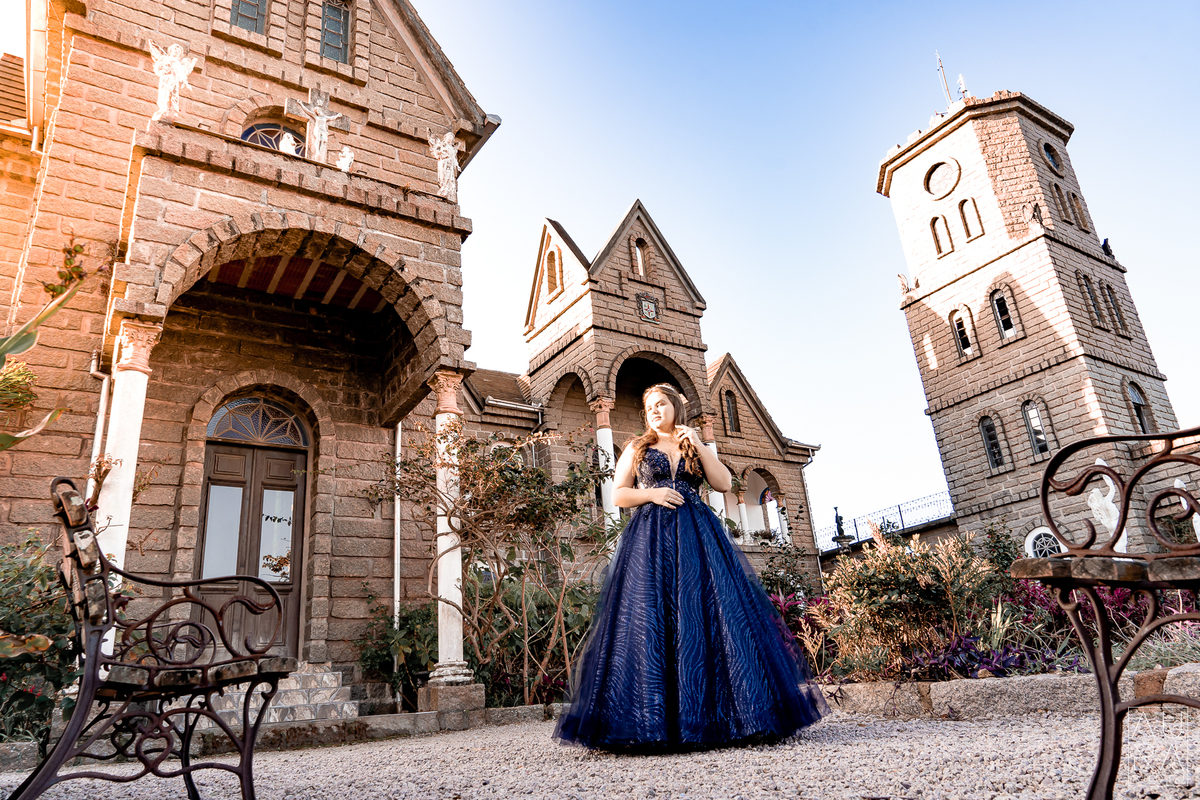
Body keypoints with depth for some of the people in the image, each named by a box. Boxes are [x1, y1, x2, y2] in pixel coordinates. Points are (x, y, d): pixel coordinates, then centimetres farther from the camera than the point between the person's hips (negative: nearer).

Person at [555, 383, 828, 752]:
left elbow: (724, 483, 5)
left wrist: (698, 445, -1)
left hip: (698, 538, 1)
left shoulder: (695, 446, 19)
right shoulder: (637, 448, 16)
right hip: (650, 539, -1)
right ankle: (654, 723, -7)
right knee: (650, 621, -10)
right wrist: (651, 493, -7)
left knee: (708, 617, -8)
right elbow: (618, 494, 9)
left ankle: (713, 716, -4)